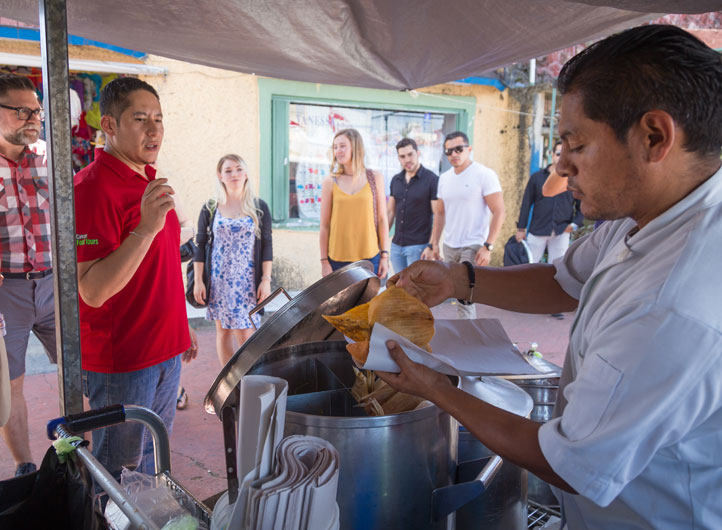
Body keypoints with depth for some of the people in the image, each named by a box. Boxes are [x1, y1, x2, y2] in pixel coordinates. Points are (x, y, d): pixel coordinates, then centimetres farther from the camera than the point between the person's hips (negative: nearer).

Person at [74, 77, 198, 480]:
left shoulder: (149, 181, 9)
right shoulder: (93, 187, -20)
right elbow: (92, 291, -27)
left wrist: (181, 327, 19)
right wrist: (145, 228, -36)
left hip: (164, 350, 8)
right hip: (120, 360, -8)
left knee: (153, 456, 23)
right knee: (121, 472, 9)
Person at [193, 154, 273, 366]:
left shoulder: (259, 208, 3)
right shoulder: (210, 209, 4)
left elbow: (267, 245, 2)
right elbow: (200, 246, 5)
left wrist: (266, 280, -4)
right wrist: (198, 281, 0)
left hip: (247, 281, -2)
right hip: (219, 280, 2)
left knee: (245, 334, -6)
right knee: (223, 330, 9)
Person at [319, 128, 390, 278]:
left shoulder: (375, 178, 6)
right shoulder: (330, 183, 2)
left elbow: (382, 219, 7)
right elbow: (324, 226, 3)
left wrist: (384, 255, 3)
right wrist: (324, 261, -1)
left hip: (370, 258, 1)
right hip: (338, 260, -1)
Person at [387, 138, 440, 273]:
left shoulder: (432, 180, -8)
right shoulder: (395, 180, 10)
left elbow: (438, 216, -11)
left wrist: (432, 246, -16)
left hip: (419, 246, -6)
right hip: (396, 245, 6)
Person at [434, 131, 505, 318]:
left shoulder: (485, 175, -9)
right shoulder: (444, 178, 11)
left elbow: (499, 213, -12)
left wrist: (488, 247, -19)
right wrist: (434, 244, 12)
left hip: (473, 246, -6)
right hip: (449, 246, 7)